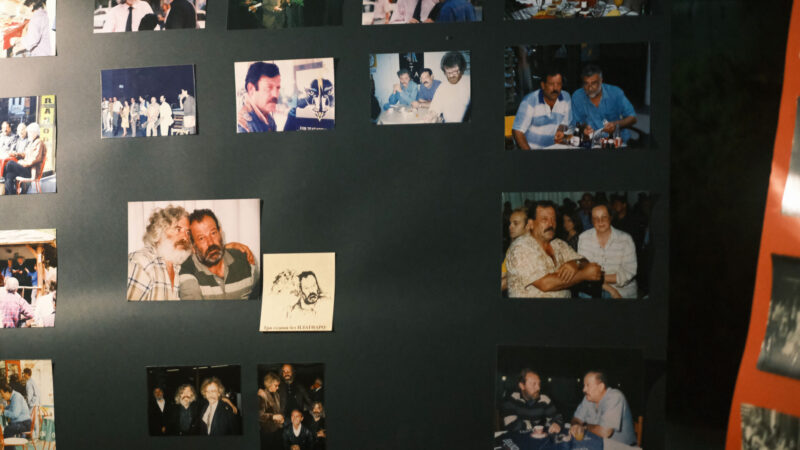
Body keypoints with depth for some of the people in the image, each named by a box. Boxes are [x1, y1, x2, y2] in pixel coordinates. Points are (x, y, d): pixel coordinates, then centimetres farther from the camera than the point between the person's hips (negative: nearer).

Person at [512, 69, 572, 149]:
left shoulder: (566, 98, 1)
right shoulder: (529, 102, -14)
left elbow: (564, 123, 13)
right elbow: (517, 131, -15)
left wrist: (560, 132, -11)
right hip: (531, 147, -4)